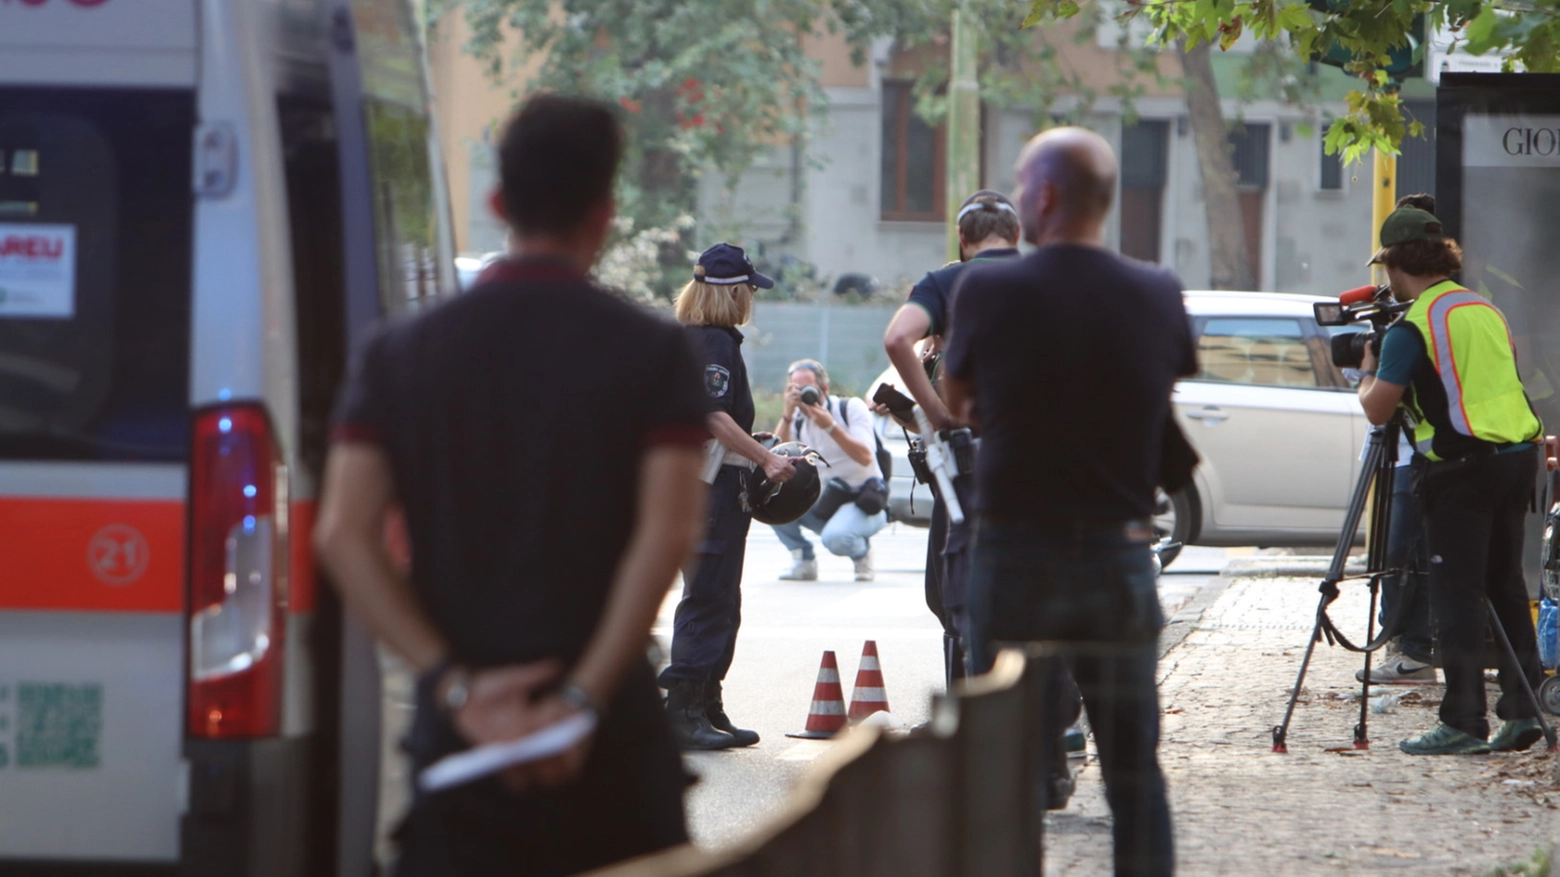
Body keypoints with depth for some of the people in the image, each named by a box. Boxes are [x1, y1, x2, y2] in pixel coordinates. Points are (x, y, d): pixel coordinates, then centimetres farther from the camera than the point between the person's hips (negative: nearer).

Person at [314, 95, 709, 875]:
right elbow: (667, 534, -14)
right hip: (608, 748, -2)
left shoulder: (399, 354, 6)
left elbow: (342, 535, -5)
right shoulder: (652, 353, -1)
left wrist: (454, 686, -9)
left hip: (457, 741, 2)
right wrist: (585, 696, -14)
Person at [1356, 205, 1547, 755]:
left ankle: (1463, 722, -5)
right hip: (1519, 455, 8)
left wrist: (1368, 372, 10)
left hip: (1460, 464, -8)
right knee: (1505, 587, 14)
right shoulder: (1487, 310, 15)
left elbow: (1377, 409, -10)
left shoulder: (1414, 327, -10)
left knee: (1455, 596, -4)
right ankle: (1522, 708, 13)